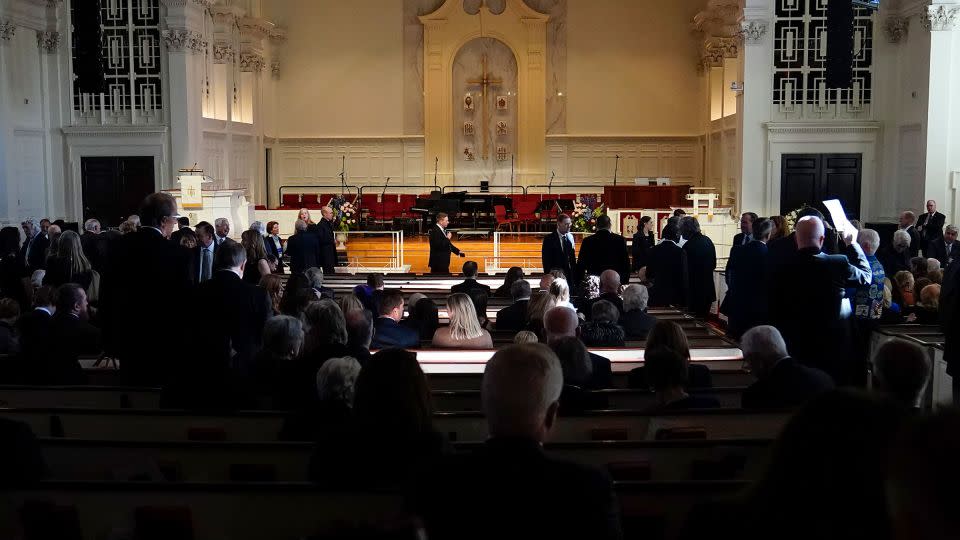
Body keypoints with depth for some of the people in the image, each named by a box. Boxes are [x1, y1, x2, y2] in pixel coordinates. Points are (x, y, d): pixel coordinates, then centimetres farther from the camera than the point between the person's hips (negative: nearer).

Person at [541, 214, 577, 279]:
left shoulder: (570, 237, 7)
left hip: (569, 275, 4)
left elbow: (572, 258, 13)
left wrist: (574, 273, 5)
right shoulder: (549, 239, -6)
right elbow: (546, 260, -6)